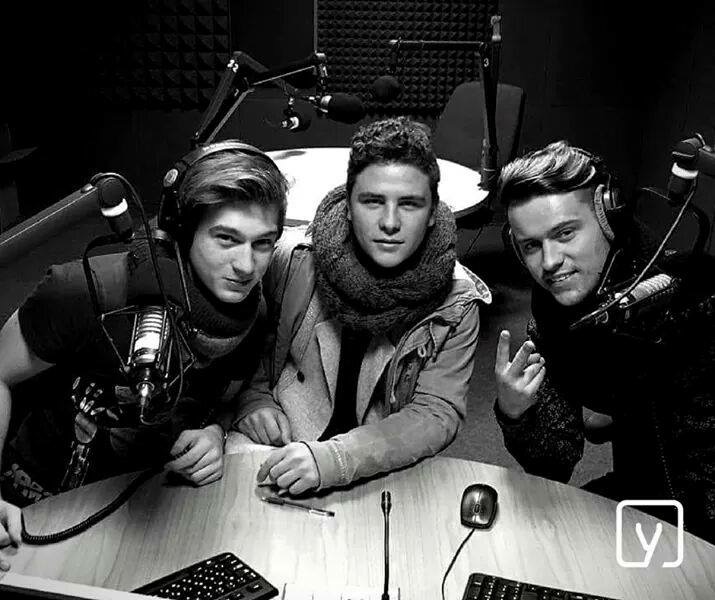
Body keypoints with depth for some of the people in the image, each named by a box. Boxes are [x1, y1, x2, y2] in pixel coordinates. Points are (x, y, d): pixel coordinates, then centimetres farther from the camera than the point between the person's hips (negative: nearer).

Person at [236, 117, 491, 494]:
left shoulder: (456, 302, -11)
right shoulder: (292, 259, -11)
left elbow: (437, 413, -15)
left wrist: (332, 460, -28)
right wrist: (255, 402, -12)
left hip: (383, 478, 3)